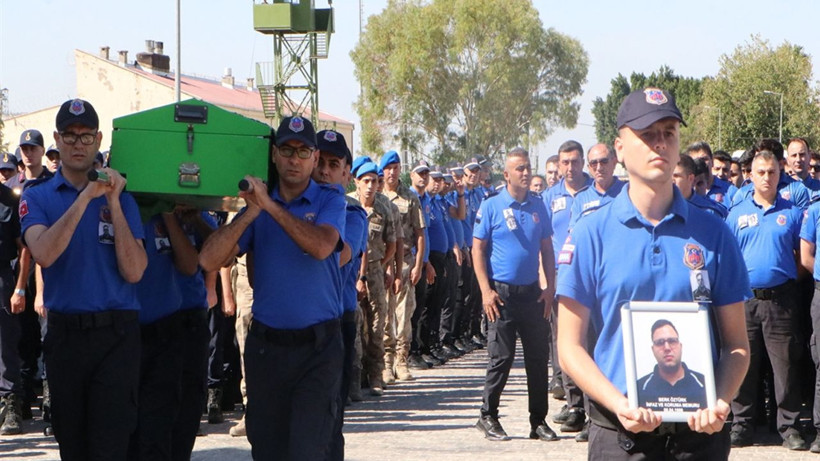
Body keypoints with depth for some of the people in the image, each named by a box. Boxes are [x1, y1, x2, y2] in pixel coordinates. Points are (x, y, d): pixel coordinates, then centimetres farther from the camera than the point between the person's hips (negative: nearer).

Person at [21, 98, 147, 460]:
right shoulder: (38, 196, 5)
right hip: (64, 332, 1)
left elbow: (133, 272, -7)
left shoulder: (120, 196, 6)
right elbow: (44, 253, -16)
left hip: (116, 335, -1)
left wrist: (113, 204, -12)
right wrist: (85, 197, -19)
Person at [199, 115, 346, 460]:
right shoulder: (257, 204, 9)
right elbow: (209, 261, -4)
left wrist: (270, 206, -21)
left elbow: (322, 246, -22)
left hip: (317, 345, -3)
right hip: (265, 344, 4)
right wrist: (250, 213, -14)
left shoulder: (329, 201, 1)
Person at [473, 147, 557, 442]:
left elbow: (546, 248, 11)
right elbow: (478, 249, -5)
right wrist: (486, 291, -12)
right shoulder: (491, 207, -4)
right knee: (502, 357, -2)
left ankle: (538, 421, 13)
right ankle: (488, 416, 12)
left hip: (533, 292, 4)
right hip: (502, 292, -4)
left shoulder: (538, 206, 8)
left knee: (538, 356, 6)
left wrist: (550, 287, 3)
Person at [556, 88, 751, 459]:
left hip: (700, 430, 1)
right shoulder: (591, 234, -1)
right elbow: (570, 347, -3)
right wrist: (619, 404, -17)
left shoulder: (713, 233, 3)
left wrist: (721, 401, -13)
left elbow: (735, 343, 5)